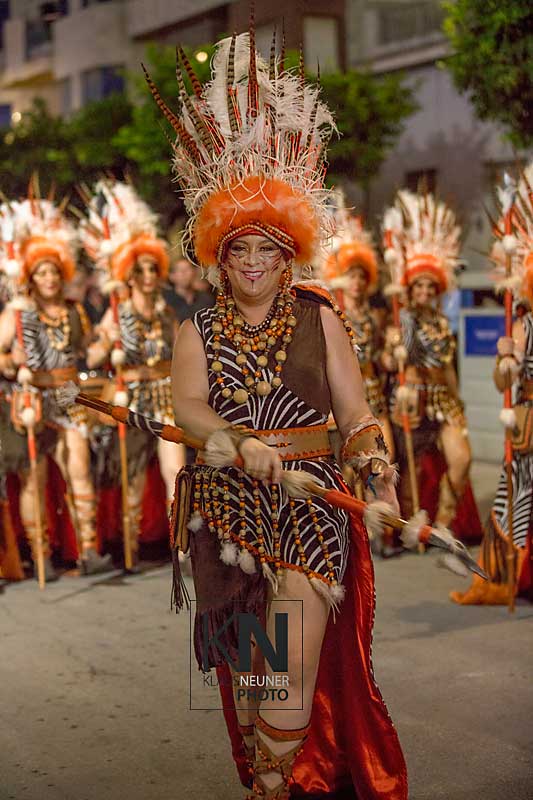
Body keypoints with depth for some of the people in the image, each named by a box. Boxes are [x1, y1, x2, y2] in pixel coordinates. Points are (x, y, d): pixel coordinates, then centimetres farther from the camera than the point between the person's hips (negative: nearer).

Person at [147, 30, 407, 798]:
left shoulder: (320, 318, 5)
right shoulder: (199, 331, 6)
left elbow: (354, 408, -1)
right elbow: (188, 406, -10)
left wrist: (378, 469, -19)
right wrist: (241, 444, -29)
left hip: (310, 503, -1)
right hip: (227, 506, 1)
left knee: (295, 656, -12)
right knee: (245, 663, 7)